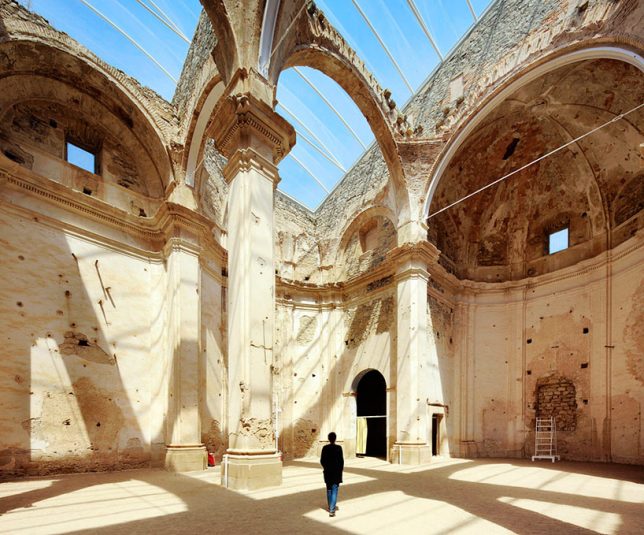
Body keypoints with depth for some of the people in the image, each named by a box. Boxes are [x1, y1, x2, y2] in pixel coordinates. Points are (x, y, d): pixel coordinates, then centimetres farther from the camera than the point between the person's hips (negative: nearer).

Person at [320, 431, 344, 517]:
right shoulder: (338, 448, -12)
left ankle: (331, 507, 31)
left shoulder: (325, 448, -5)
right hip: (336, 472, -3)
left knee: (329, 490, 18)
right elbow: (341, 460, -10)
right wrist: (341, 469, 5)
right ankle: (332, 510, -6)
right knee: (334, 490, 0)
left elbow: (322, 460, 0)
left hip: (327, 472, 3)